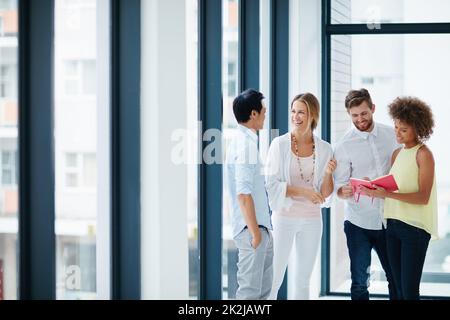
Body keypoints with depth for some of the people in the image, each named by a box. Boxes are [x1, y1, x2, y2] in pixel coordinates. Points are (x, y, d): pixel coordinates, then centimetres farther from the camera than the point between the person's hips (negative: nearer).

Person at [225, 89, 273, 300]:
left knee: (264, 288, 16)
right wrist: (254, 231, -20)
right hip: (252, 229, -10)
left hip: (260, 228, 10)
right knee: (250, 290, -7)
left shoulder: (243, 140, 15)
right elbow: (243, 193, -22)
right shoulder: (246, 143, -16)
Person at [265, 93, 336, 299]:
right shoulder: (279, 144, -6)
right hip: (284, 217, -3)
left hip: (311, 220, 3)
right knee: (274, 279, -3)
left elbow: (325, 194, 4)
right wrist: (302, 191, -20)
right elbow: (271, 185, -10)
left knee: (302, 281, 11)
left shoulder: (324, 149, 2)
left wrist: (328, 173, -15)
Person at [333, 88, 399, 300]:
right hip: (359, 221, -2)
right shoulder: (344, 146, -4)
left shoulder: (391, 135, 4)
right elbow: (339, 187, -5)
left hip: (389, 220, 3)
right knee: (360, 282, 2)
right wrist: (345, 191, -27)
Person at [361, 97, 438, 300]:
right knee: (399, 288, 9)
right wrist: (374, 190, -5)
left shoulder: (423, 154, -7)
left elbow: (423, 197, -15)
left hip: (415, 227, -7)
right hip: (393, 224, 7)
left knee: (409, 290, -8)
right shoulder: (397, 154, 14)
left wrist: (388, 194, -25)